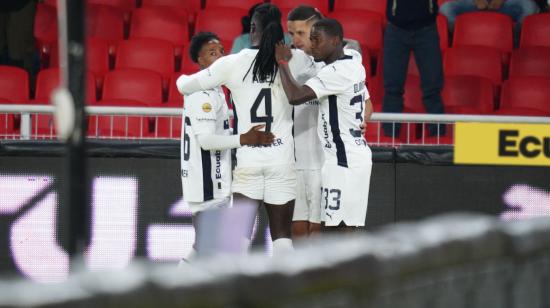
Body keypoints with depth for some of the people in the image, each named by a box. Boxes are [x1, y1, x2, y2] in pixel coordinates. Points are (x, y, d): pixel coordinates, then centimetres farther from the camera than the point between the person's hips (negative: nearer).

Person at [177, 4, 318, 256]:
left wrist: (182, 79, 28)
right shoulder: (294, 59, -1)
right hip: (282, 160, 1)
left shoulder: (233, 63, -2)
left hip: (248, 160, -1)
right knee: (281, 235, 6)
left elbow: (186, 86, 7)